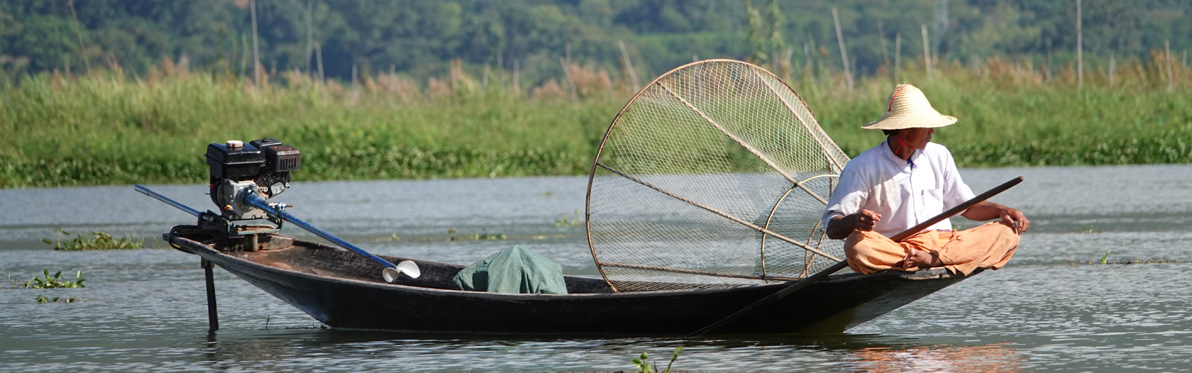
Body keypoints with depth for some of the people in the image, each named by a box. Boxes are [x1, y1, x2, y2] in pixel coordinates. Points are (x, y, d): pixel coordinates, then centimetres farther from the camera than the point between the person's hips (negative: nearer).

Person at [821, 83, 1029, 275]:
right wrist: (854, 221, -29)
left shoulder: (939, 156, 12)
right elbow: (832, 227, -6)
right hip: (890, 249, -4)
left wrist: (1001, 211, 1)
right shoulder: (862, 168, -3)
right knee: (857, 246, -37)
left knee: (1007, 234, -17)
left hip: (942, 243, 4)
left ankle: (933, 259, -34)